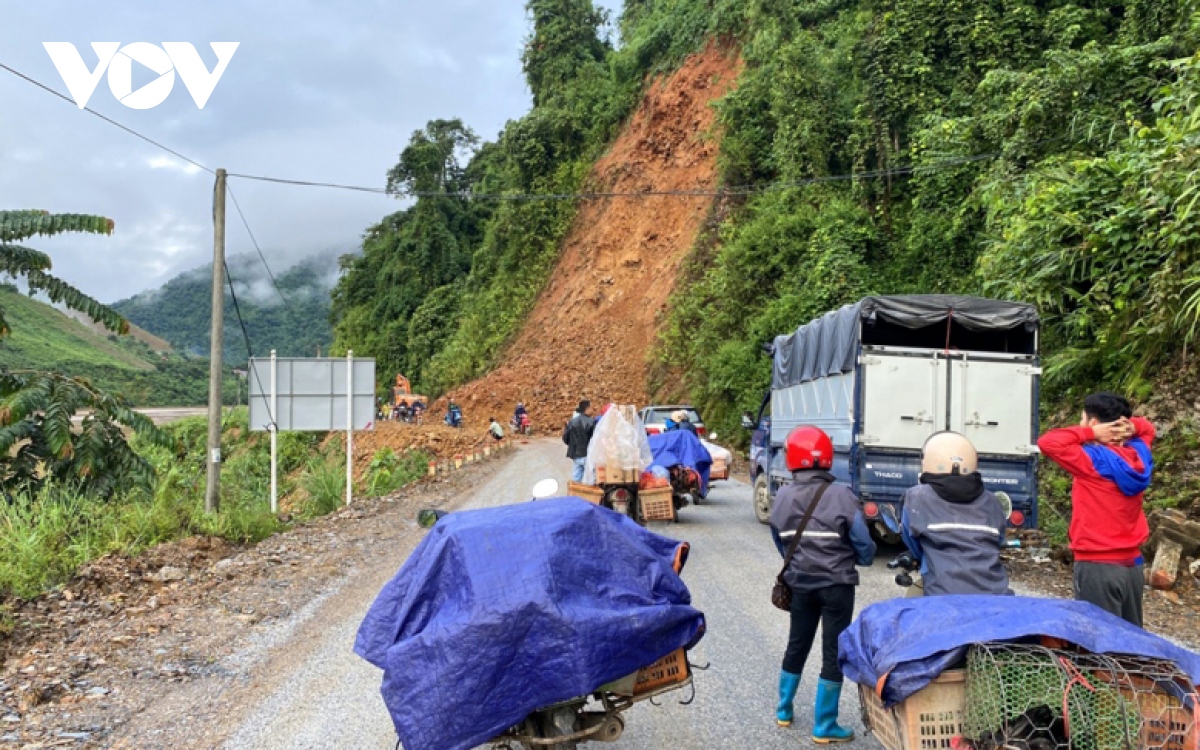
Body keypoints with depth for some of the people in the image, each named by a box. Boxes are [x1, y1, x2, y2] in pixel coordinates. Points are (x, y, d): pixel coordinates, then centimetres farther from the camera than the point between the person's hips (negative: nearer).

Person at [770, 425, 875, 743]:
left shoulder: (781, 498, -4)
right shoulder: (841, 496, -15)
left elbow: (781, 544, 5)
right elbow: (863, 545, -10)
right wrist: (862, 559, 11)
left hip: (799, 583, 4)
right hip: (836, 585, -4)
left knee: (797, 645, 20)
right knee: (834, 652, 6)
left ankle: (784, 710, 33)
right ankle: (823, 726, 11)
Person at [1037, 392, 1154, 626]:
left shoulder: (1094, 461, -17)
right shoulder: (1137, 455, 2)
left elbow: (1048, 442, -22)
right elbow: (1147, 429, 22)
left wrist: (1090, 434, -15)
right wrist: (1131, 427, 1)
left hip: (1098, 566, -7)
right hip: (1132, 564, 7)